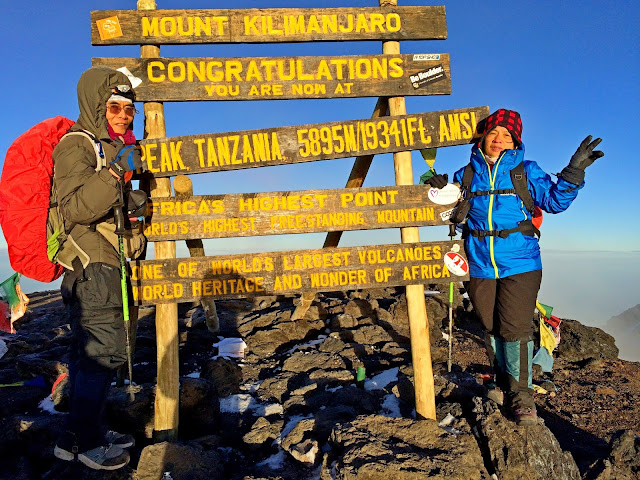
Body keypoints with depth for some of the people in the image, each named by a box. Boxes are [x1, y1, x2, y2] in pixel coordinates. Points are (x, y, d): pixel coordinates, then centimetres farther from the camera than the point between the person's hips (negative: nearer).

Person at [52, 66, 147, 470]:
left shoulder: (112, 148, 21)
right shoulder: (75, 145, -7)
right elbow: (74, 208, -22)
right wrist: (117, 172, -30)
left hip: (109, 263, 9)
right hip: (90, 262, -9)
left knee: (92, 349, 12)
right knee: (104, 350, -10)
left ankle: (89, 430, 21)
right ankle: (82, 439, 3)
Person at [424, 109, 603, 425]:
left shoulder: (526, 172, 2)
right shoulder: (466, 175, 8)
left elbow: (554, 200, -2)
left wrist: (574, 171, -15)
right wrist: (441, 192, -4)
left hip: (520, 265, -2)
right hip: (480, 266, 3)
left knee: (516, 328, -6)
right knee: (492, 329, 12)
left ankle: (521, 394, 12)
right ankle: (503, 383, 33)